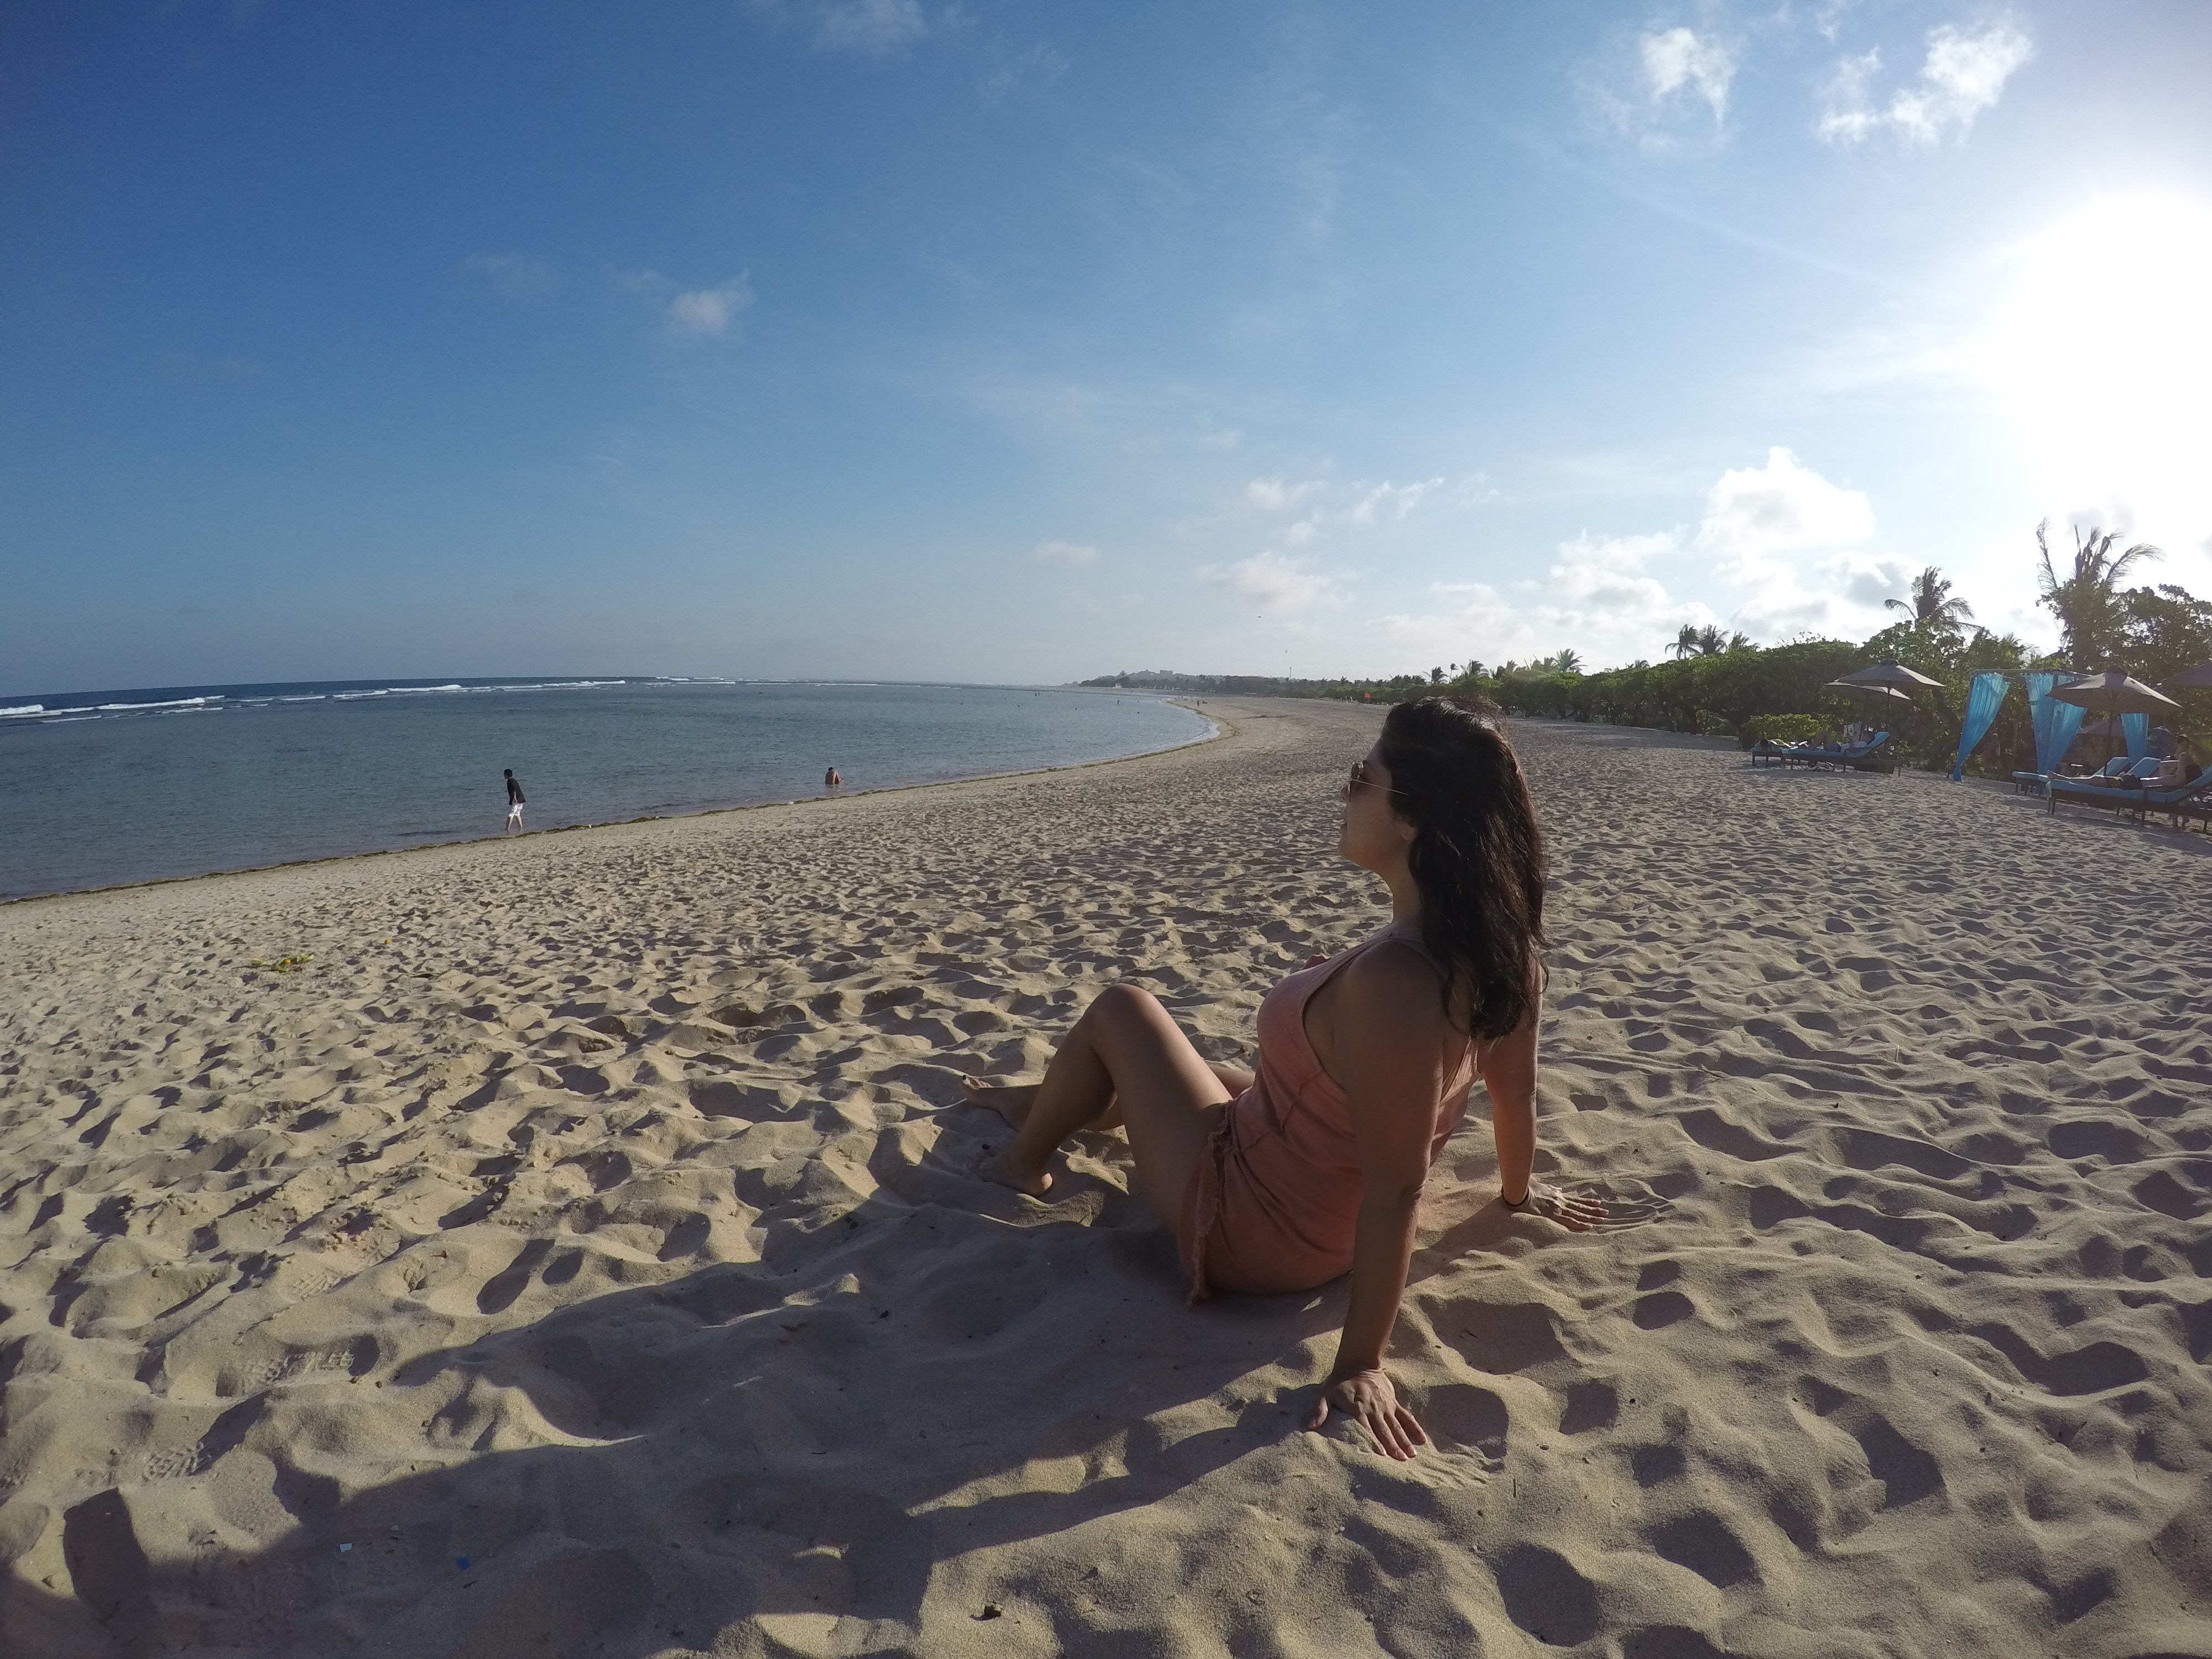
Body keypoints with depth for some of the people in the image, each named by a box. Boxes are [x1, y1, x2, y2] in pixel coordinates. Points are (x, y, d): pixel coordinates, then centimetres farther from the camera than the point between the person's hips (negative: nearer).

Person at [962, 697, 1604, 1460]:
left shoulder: (1390, 982, -39)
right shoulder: (1499, 944, -13)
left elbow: (1396, 1190, -34)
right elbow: (1517, 1092, 2)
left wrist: (1360, 1363, -22)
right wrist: (1518, 1190, 21)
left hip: (1245, 1229, -7)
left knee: (1119, 1010, 9)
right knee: (1156, 1066, 28)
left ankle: (1021, 1164, 34)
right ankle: (1035, 1103, 58)